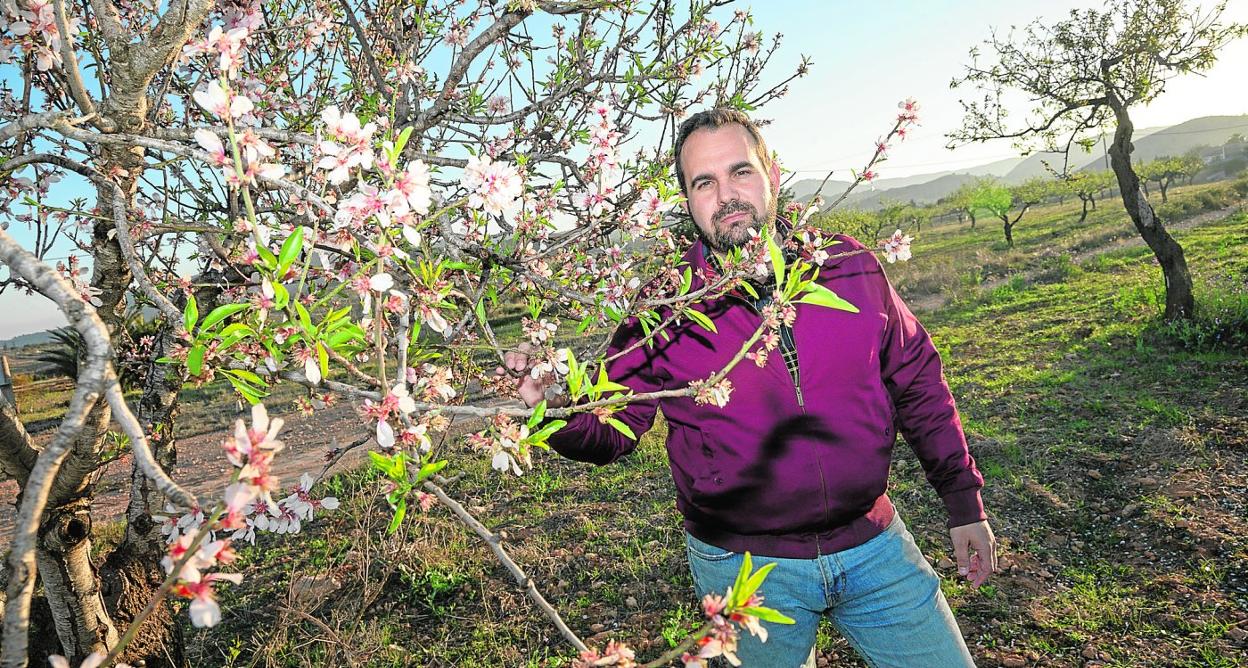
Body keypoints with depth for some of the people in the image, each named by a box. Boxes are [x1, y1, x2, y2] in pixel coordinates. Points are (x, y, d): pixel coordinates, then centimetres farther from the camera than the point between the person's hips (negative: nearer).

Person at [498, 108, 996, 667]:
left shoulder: (849, 265, -6)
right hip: (745, 567, -2)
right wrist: (560, 413, -29)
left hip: (873, 544, 3)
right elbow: (612, 429, -7)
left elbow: (917, 381, 4)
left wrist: (963, 500, 8)